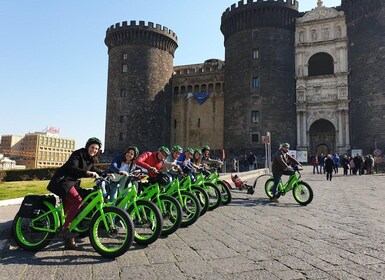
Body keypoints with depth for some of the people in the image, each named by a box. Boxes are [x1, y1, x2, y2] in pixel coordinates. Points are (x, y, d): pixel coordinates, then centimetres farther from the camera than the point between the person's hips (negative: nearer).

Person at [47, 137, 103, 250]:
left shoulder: (90, 160, 11)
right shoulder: (78, 154, -14)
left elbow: (95, 171, 18)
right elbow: (72, 168, -28)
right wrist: (88, 173, -40)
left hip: (72, 183, 8)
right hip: (63, 181, -8)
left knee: (69, 210, 7)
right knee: (77, 200, -28)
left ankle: (69, 241, 11)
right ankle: (64, 228, -20)